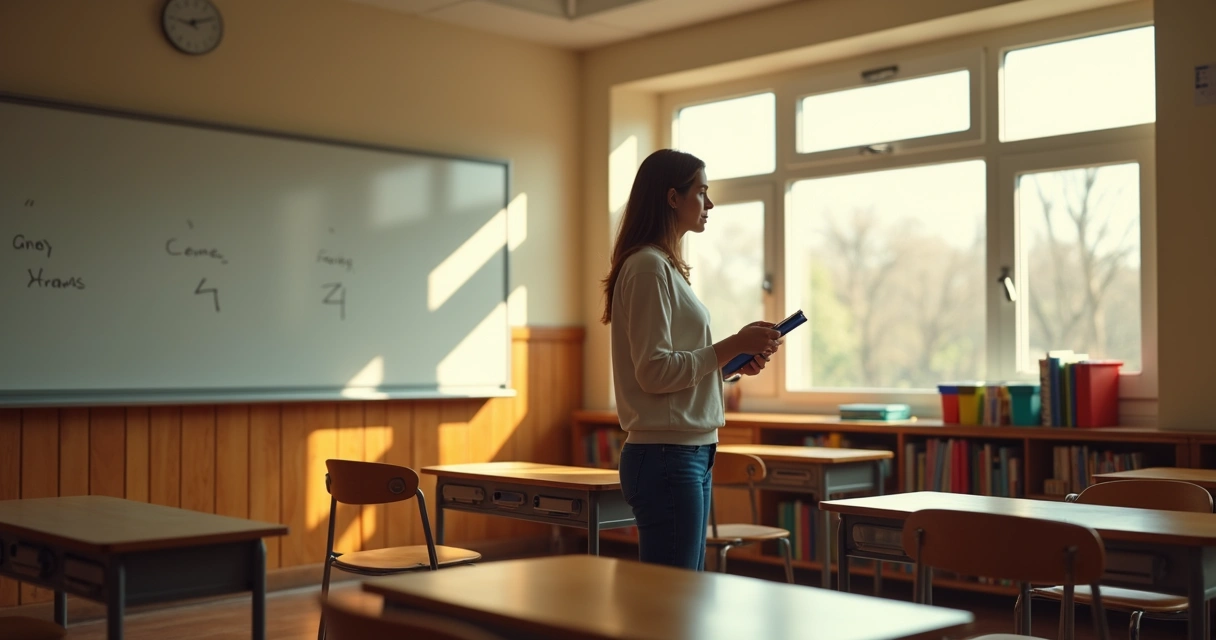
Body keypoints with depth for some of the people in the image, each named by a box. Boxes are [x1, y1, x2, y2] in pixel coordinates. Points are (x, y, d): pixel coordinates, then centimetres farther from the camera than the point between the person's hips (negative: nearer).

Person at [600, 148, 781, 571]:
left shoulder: (668, 266, 19)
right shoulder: (648, 267, -12)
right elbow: (654, 372, -19)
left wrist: (735, 363, 8)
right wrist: (731, 346, -16)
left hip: (692, 454, 10)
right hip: (666, 456, -10)